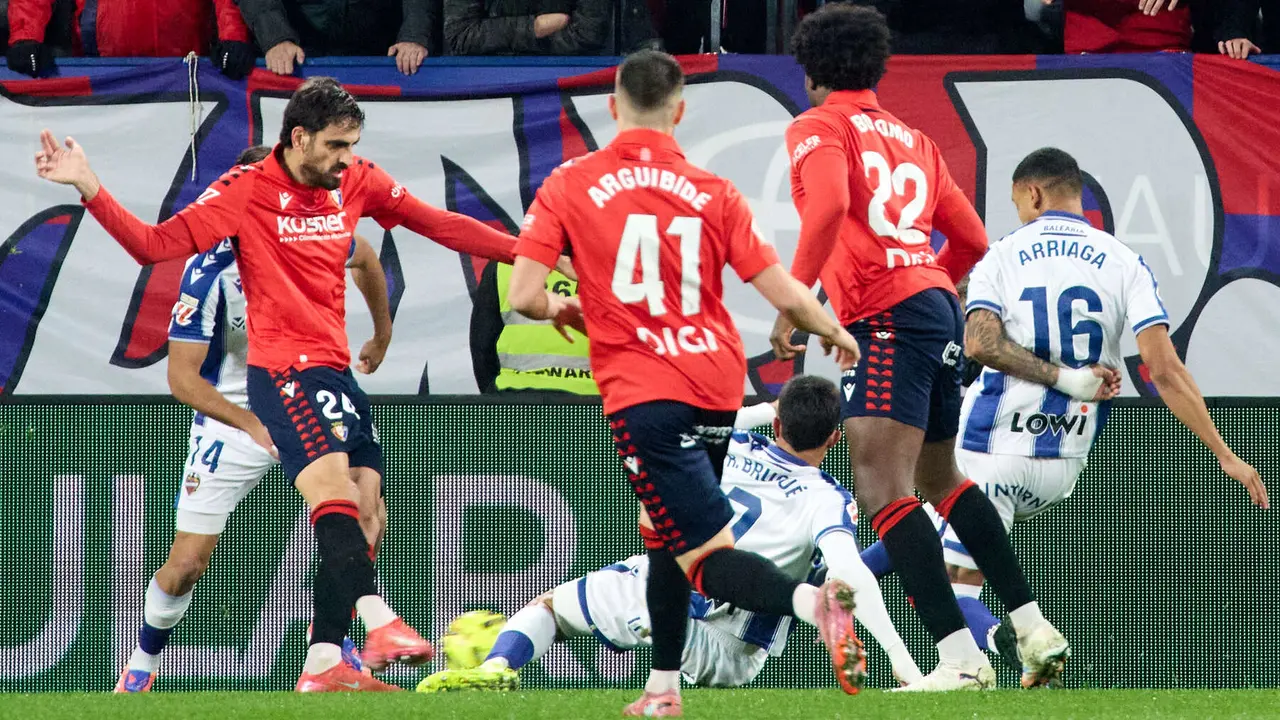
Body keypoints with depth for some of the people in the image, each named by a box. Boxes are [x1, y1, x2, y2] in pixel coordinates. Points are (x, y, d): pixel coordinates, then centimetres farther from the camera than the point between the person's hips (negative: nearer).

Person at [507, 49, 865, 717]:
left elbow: (524, 296, -5)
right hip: (718, 387, 4)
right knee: (661, 527, 27)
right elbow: (785, 294, 1)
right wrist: (836, 335, 21)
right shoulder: (713, 193, 4)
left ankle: (811, 600, -38)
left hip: (642, 393, -4)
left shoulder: (569, 186, 0)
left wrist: (562, 307, 18)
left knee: (707, 555, -9)